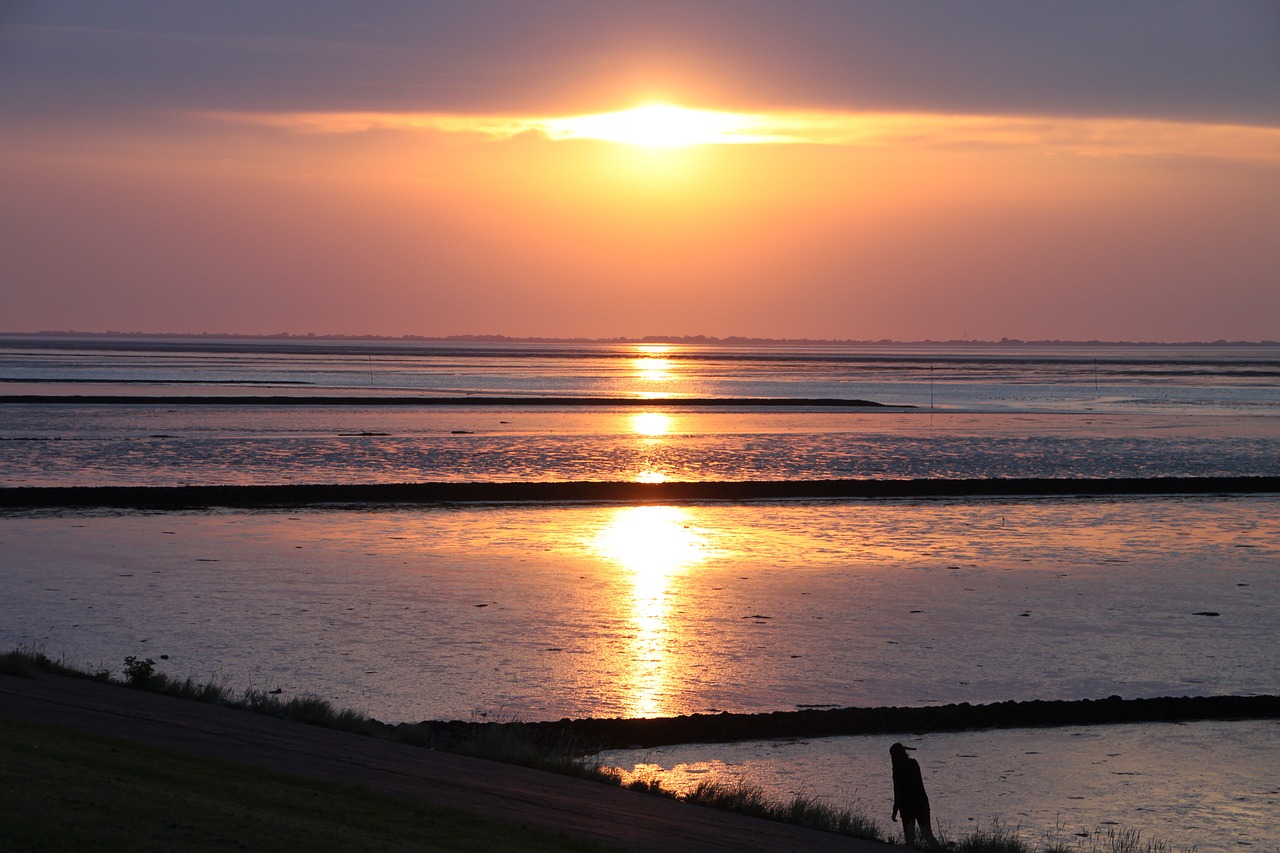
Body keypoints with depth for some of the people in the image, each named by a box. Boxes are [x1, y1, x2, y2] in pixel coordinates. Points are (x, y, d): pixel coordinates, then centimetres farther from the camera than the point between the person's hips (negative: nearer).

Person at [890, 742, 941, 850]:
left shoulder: (898, 768, -11)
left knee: (909, 836, 6)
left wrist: (895, 810, -12)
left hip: (907, 804, -5)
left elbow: (898, 790, -15)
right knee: (927, 833, 4)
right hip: (922, 801, 5)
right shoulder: (914, 763, 7)